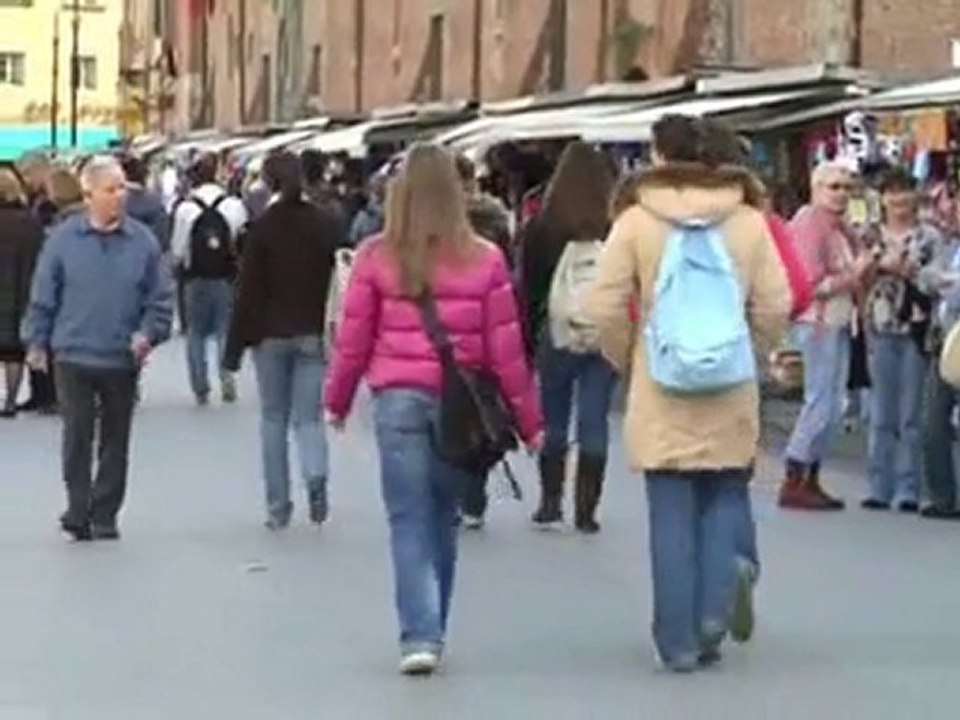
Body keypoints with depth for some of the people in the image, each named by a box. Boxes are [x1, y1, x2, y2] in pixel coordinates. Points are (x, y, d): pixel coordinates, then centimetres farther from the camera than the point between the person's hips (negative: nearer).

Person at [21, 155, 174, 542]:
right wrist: (36, 341, 4)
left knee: (115, 441, 9)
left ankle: (104, 517, 19)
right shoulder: (63, 239, -2)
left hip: (122, 360, 2)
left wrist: (149, 333, -10)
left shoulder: (142, 241, 0)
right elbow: (43, 296, 4)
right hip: (73, 357, -1)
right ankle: (77, 514, 7)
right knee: (77, 437, -1)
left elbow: (161, 297, 4)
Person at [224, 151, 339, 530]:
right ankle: (316, 476, -22)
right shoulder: (327, 224, 0)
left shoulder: (262, 228, -7)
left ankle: (278, 507, 8)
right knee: (308, 416, 7)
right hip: (313, 335, 1)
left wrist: (235, 345, -2)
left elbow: (248, 290, -7)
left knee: (273, 419, 9)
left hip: (271, 335, -1)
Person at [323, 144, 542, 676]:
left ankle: (420, 636, -9)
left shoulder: (375, 257, -3)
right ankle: (431, 632, 26)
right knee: (443, 517, 16)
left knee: (409, 520, 2)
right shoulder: (484, 261, -2)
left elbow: (352, 339, 2)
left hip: (397, 399, -1)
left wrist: (337, 400, 18)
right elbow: (505, 348, 0)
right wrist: (528, 420, 9)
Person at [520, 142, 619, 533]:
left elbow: (529, 290, -2)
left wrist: (526, 341, 5)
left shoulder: (541, 227, -5)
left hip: (557, 336, 0)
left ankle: (550, 503, 12)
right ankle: (586, 510, 6)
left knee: (554, 422, 13)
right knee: (594, 423, 6)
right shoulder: (616, 226, -6)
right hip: (606, 337, 0)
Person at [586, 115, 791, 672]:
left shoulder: (636, 222, -5)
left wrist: (626, 357, 10)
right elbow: (775, 306, -1)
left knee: (672, 515, 6)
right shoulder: (749, 222, -1)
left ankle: (680, 640, 8)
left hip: (661, 396, -1)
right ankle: (715, 607, 0)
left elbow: (606, 306, -7)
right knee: (726, 501, 16)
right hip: (731, 396, 1)